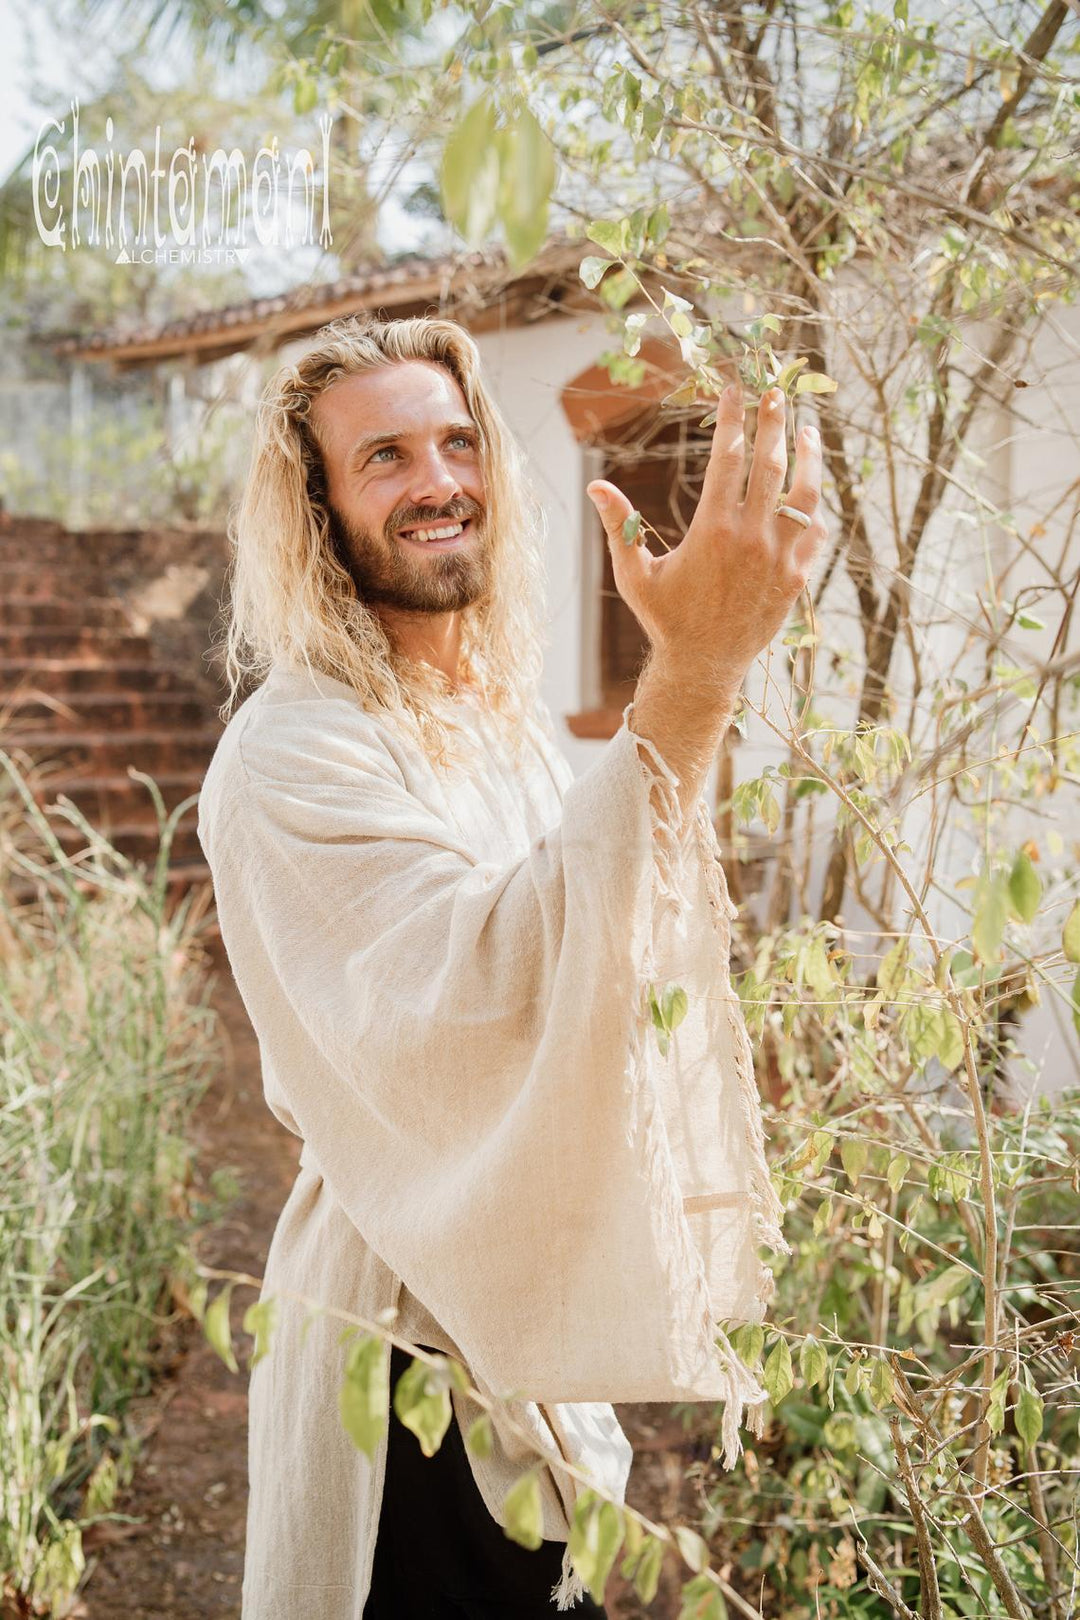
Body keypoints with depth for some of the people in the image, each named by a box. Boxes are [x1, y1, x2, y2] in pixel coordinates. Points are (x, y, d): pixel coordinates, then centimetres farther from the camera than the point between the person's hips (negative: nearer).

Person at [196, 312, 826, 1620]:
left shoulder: (502, 723, 6)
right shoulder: (292, 753, -21)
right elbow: (482, 993, -37)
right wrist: (691, 680, -42)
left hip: (544, 1303, 8)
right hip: (414, 1351, -7)